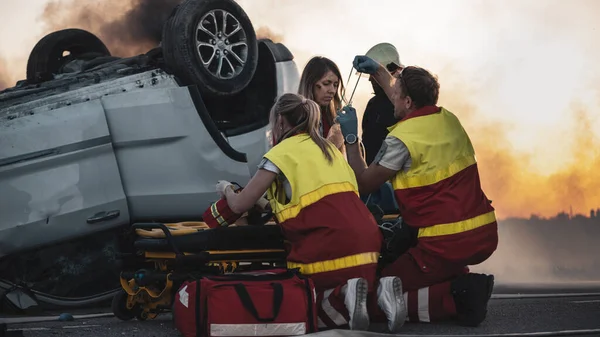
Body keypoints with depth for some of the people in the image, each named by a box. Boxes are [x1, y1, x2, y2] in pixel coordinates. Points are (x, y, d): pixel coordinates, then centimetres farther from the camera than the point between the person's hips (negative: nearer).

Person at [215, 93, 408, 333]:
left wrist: (227, 189, 31)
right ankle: (379, 290, -5)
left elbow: (239, 206, 6)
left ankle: (342, 297, -17)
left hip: (327, 244, -6)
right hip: (365, 235, 6)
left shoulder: (280, 153, 3)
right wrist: (271, 203, 41)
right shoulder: (327, 147, 24)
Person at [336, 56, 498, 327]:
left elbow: (364, 184, -1)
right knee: (404, 237, 36)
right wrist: (378, 71, 35)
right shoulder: (448, 119, 9)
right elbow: (407, 103, 32)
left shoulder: (401, 139, -13)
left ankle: (455, 298, -14)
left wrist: (350, 139, 8)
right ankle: (460, 280, 13)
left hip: (448, 244, -8)